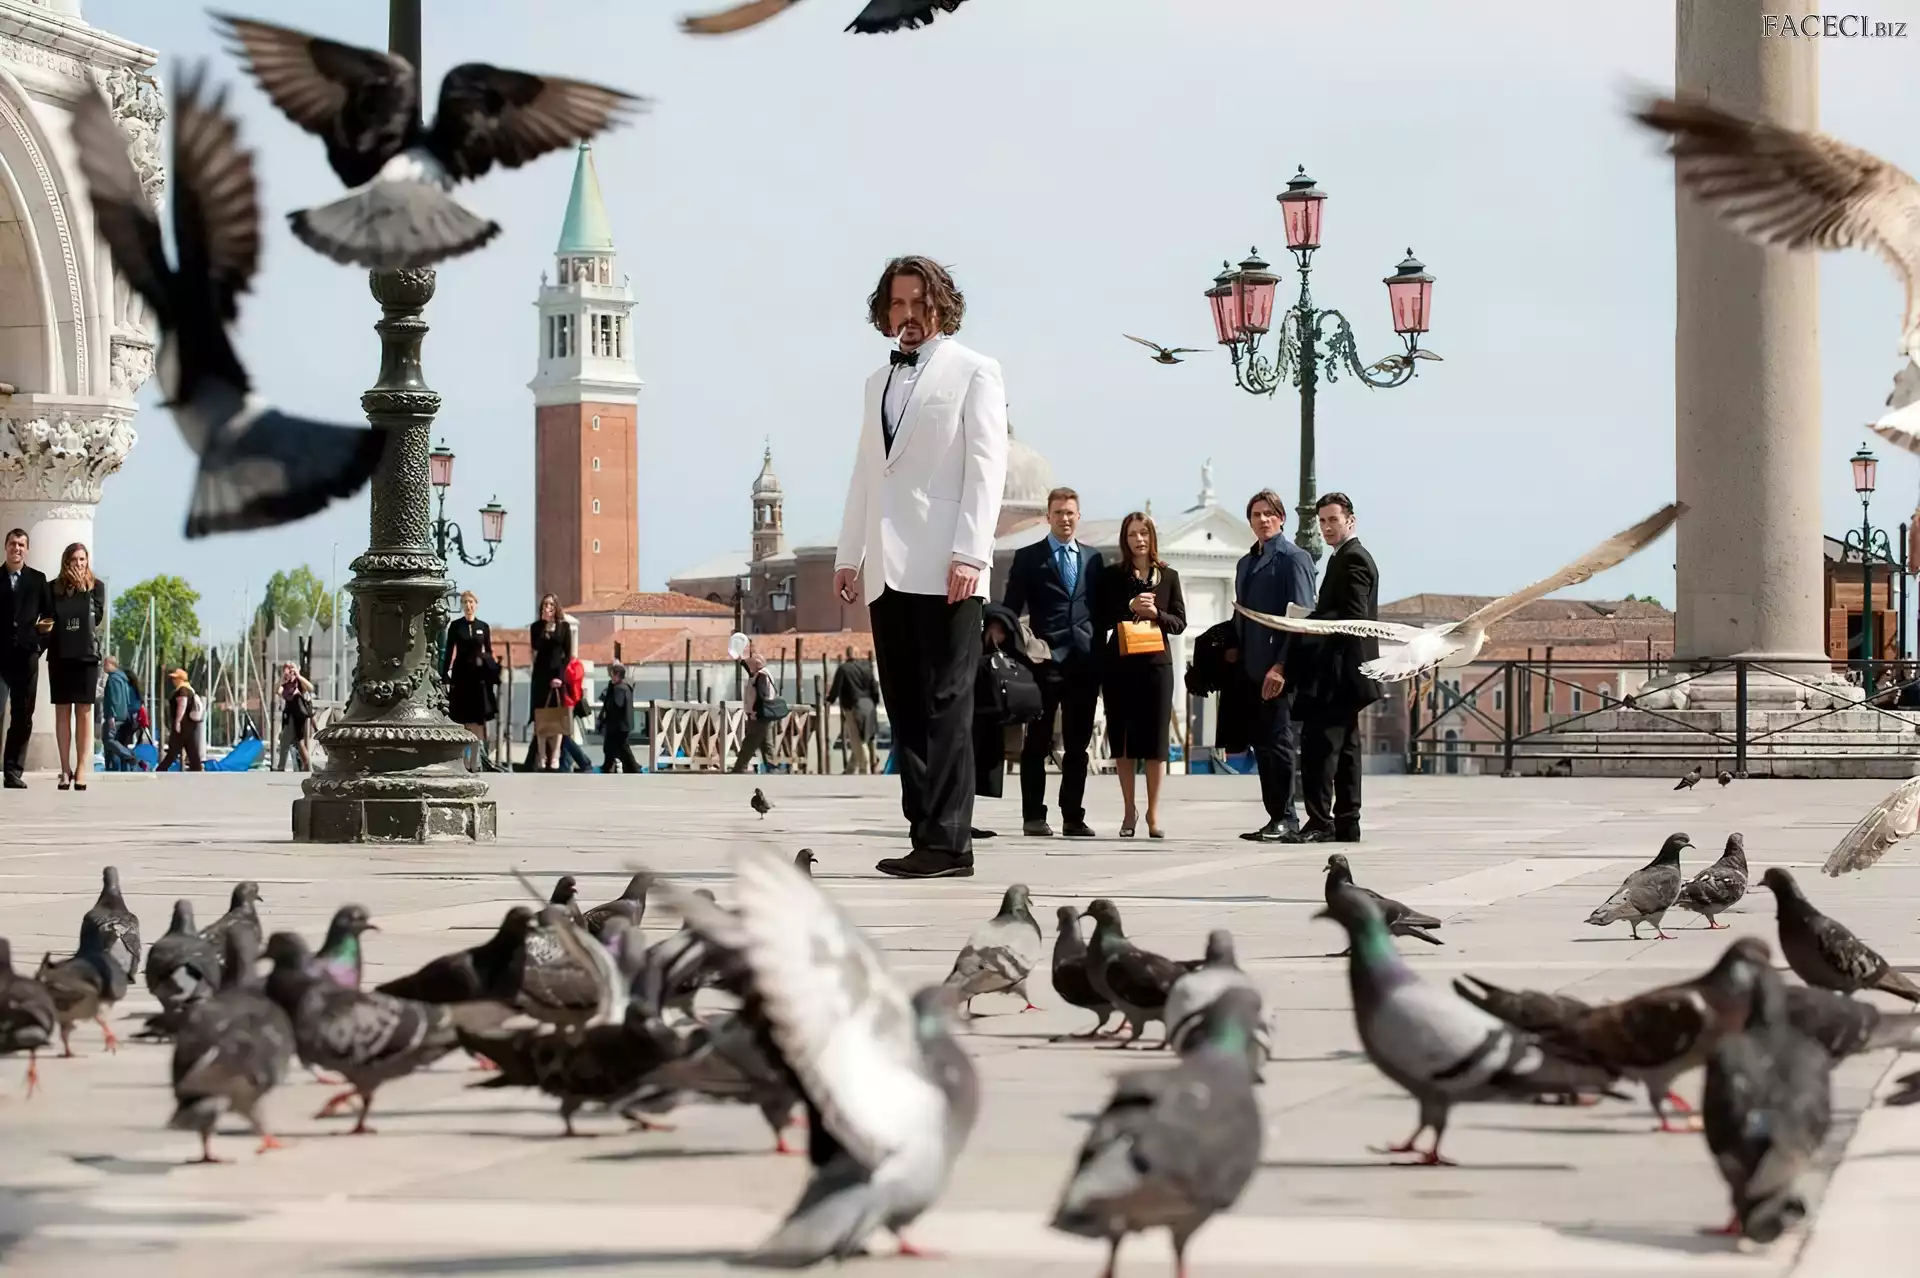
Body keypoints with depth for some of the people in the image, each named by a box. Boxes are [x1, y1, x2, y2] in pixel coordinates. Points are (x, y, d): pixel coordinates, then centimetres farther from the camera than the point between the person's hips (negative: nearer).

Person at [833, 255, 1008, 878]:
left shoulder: (973, 372, 3)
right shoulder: (878, 382, 22)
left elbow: (985, 466, -5)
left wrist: (970, 554, -15)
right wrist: (849, 554, 14)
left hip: (945, 569, -6)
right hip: (888, 570, 7)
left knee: (945, 705, -8)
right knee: (905, 709, 4)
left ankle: (947, 843, -9)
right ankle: (927, 835, 5)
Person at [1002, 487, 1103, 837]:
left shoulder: (1093, 559, 15)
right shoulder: (1028, 558, 6)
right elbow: (1011, 610, 3)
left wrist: (1100, 658, 7)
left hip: (1084, 663, 3)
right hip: (1045, 661, -3)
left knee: (1077, 745, 4)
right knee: (1037, 743, -1)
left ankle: (1073, 817, 7)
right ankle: (1033, 817, 1)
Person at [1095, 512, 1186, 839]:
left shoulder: (1168, 577, 10)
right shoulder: (1111, 576, 6)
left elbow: (1180, 622, 8)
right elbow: (1099, 619, -1)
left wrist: (1156, 614, -10)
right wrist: (1130, 608, -14)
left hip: (1156, 663, 1)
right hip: (1119, 662, -1)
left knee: (1155, 737, -1)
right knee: (1122, 737, 1)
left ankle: (1153, 813, 3)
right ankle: (1129, 811, 10)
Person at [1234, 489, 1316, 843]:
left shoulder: (1293, 558, -5)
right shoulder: (1246, 563, 19)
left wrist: (1281, 666, -19)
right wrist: (1234, 650, 11)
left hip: (1280, 667, -8)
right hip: (1253, 668, 8)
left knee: (1279, 741, -9)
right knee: (1262, 746, 7)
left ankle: (1287, 819, -5)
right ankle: (1276, 817, 11)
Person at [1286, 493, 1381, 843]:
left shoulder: (1353, 559, -11)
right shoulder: (1347, 557, 21)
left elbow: (1353, 617, -20)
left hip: (1337, 671, -11)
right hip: (1342, 673, 11)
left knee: (1318, 744, -15)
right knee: (1344, 747, 11)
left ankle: (1320, 823, -18)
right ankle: (1346, 824, 13)